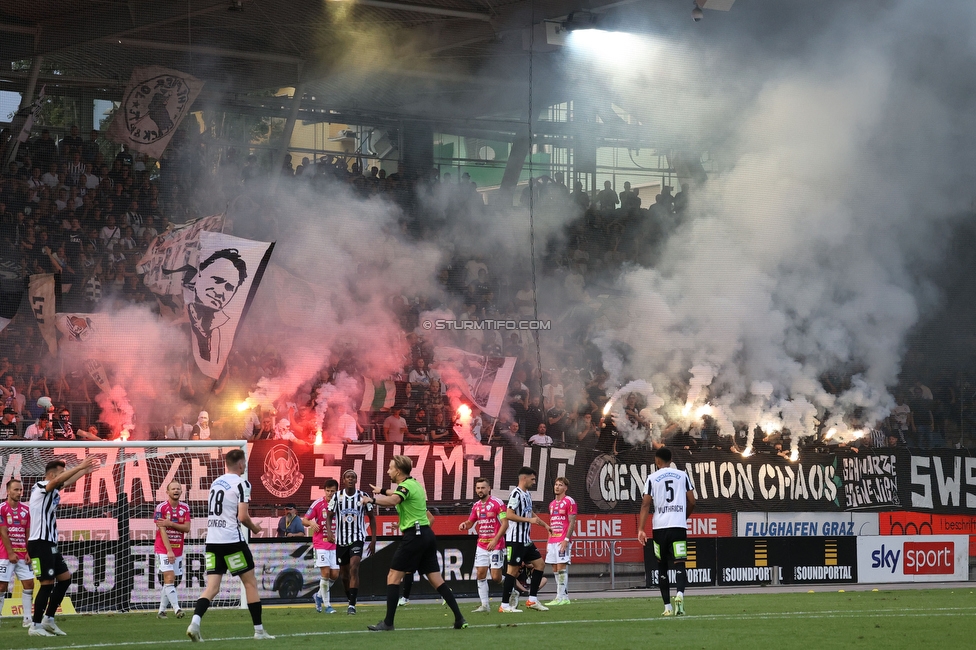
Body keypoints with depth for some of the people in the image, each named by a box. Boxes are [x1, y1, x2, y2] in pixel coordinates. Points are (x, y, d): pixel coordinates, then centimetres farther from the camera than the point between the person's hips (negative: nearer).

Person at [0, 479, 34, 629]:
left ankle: (27, 619, 3)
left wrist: (29, 553, -1)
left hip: (23, 554, 5)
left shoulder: (26, 509, 9)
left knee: (29, 583, -1)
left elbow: (28, 533, 9)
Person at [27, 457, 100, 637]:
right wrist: (80, 467, -34)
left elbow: (67, 482, 34)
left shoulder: (51, 491, 14)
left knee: (65, 578, 12)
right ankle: (36, 627, -4)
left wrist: (84, 471, 35)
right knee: (47, 583, -9)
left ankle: (48, 619, 17)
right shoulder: (40, 487, -13)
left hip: (49, 544, 10)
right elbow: (58, 480, -32)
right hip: (40, 543, -10)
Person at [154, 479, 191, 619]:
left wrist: (170, 523, -18)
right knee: (169, 579, -16)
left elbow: (187, 528, -3)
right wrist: (169, 551, -21)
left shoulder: (185, 508, 6)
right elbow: (162, 531, -14)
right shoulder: (161, 508, -9)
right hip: (163, 550, -5)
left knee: (170, 582, 7)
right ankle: (177, 609, -23)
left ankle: (161, 611, 14)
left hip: (178, 550, 5)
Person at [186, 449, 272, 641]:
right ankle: (259, 630, 11)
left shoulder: (215, 483, 15)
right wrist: (254, 528, 6)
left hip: (212, 541, 6)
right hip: (232, 541, -6)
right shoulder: (241, 484, -7)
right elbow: (242, 516, -14)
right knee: (250, 583, 7)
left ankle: (195, 623, -19)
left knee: (212, 587, 3)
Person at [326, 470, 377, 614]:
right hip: (341, 540, 2)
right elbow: (329, 516, 5)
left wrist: (373, 540, 1)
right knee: (344, 573, 10)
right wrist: (329, 532, -14)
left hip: (357, 538, -2)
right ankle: (350, 600, 33)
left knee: (354, 569, -19)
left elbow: (372, 517, 6)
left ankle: (352, 605, -20)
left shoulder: (363, 496, -3)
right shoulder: (337, 496, -1)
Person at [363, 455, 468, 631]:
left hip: (414, 535, -9)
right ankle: (459, 618, 2)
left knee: (393, 577, -4)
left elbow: (392, 501, -33)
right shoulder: (414, 483, 18)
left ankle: (388, 622, -8)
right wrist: (383, 491, 49)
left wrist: (372, 499, -25)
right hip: (427, 535, 9)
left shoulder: (406, 485, -10)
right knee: (436, 580, 8)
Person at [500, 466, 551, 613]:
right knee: (513, 569, -8)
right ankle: (505, 605, -4)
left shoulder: (527, 494, 16)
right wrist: (529, 520, -22)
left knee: (539, 563, 9)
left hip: (526, 540, 10)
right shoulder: (516, 494, -14)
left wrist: (545, 524, 34)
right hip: (515, 539, -10)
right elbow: (509, 515, -23)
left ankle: (532, 600, 13)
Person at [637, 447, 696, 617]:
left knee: (662, 566, 13)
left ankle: (667, 607, 11)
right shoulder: (682, 476, 9)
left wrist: (640, 529, -5)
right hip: (679, 526, 0)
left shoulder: (652, 478, 4)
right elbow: (692, 502, 8)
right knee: (679, 564, -4)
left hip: (660, 526, 0)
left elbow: (646, 504, -3)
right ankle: (680, 594, -33)